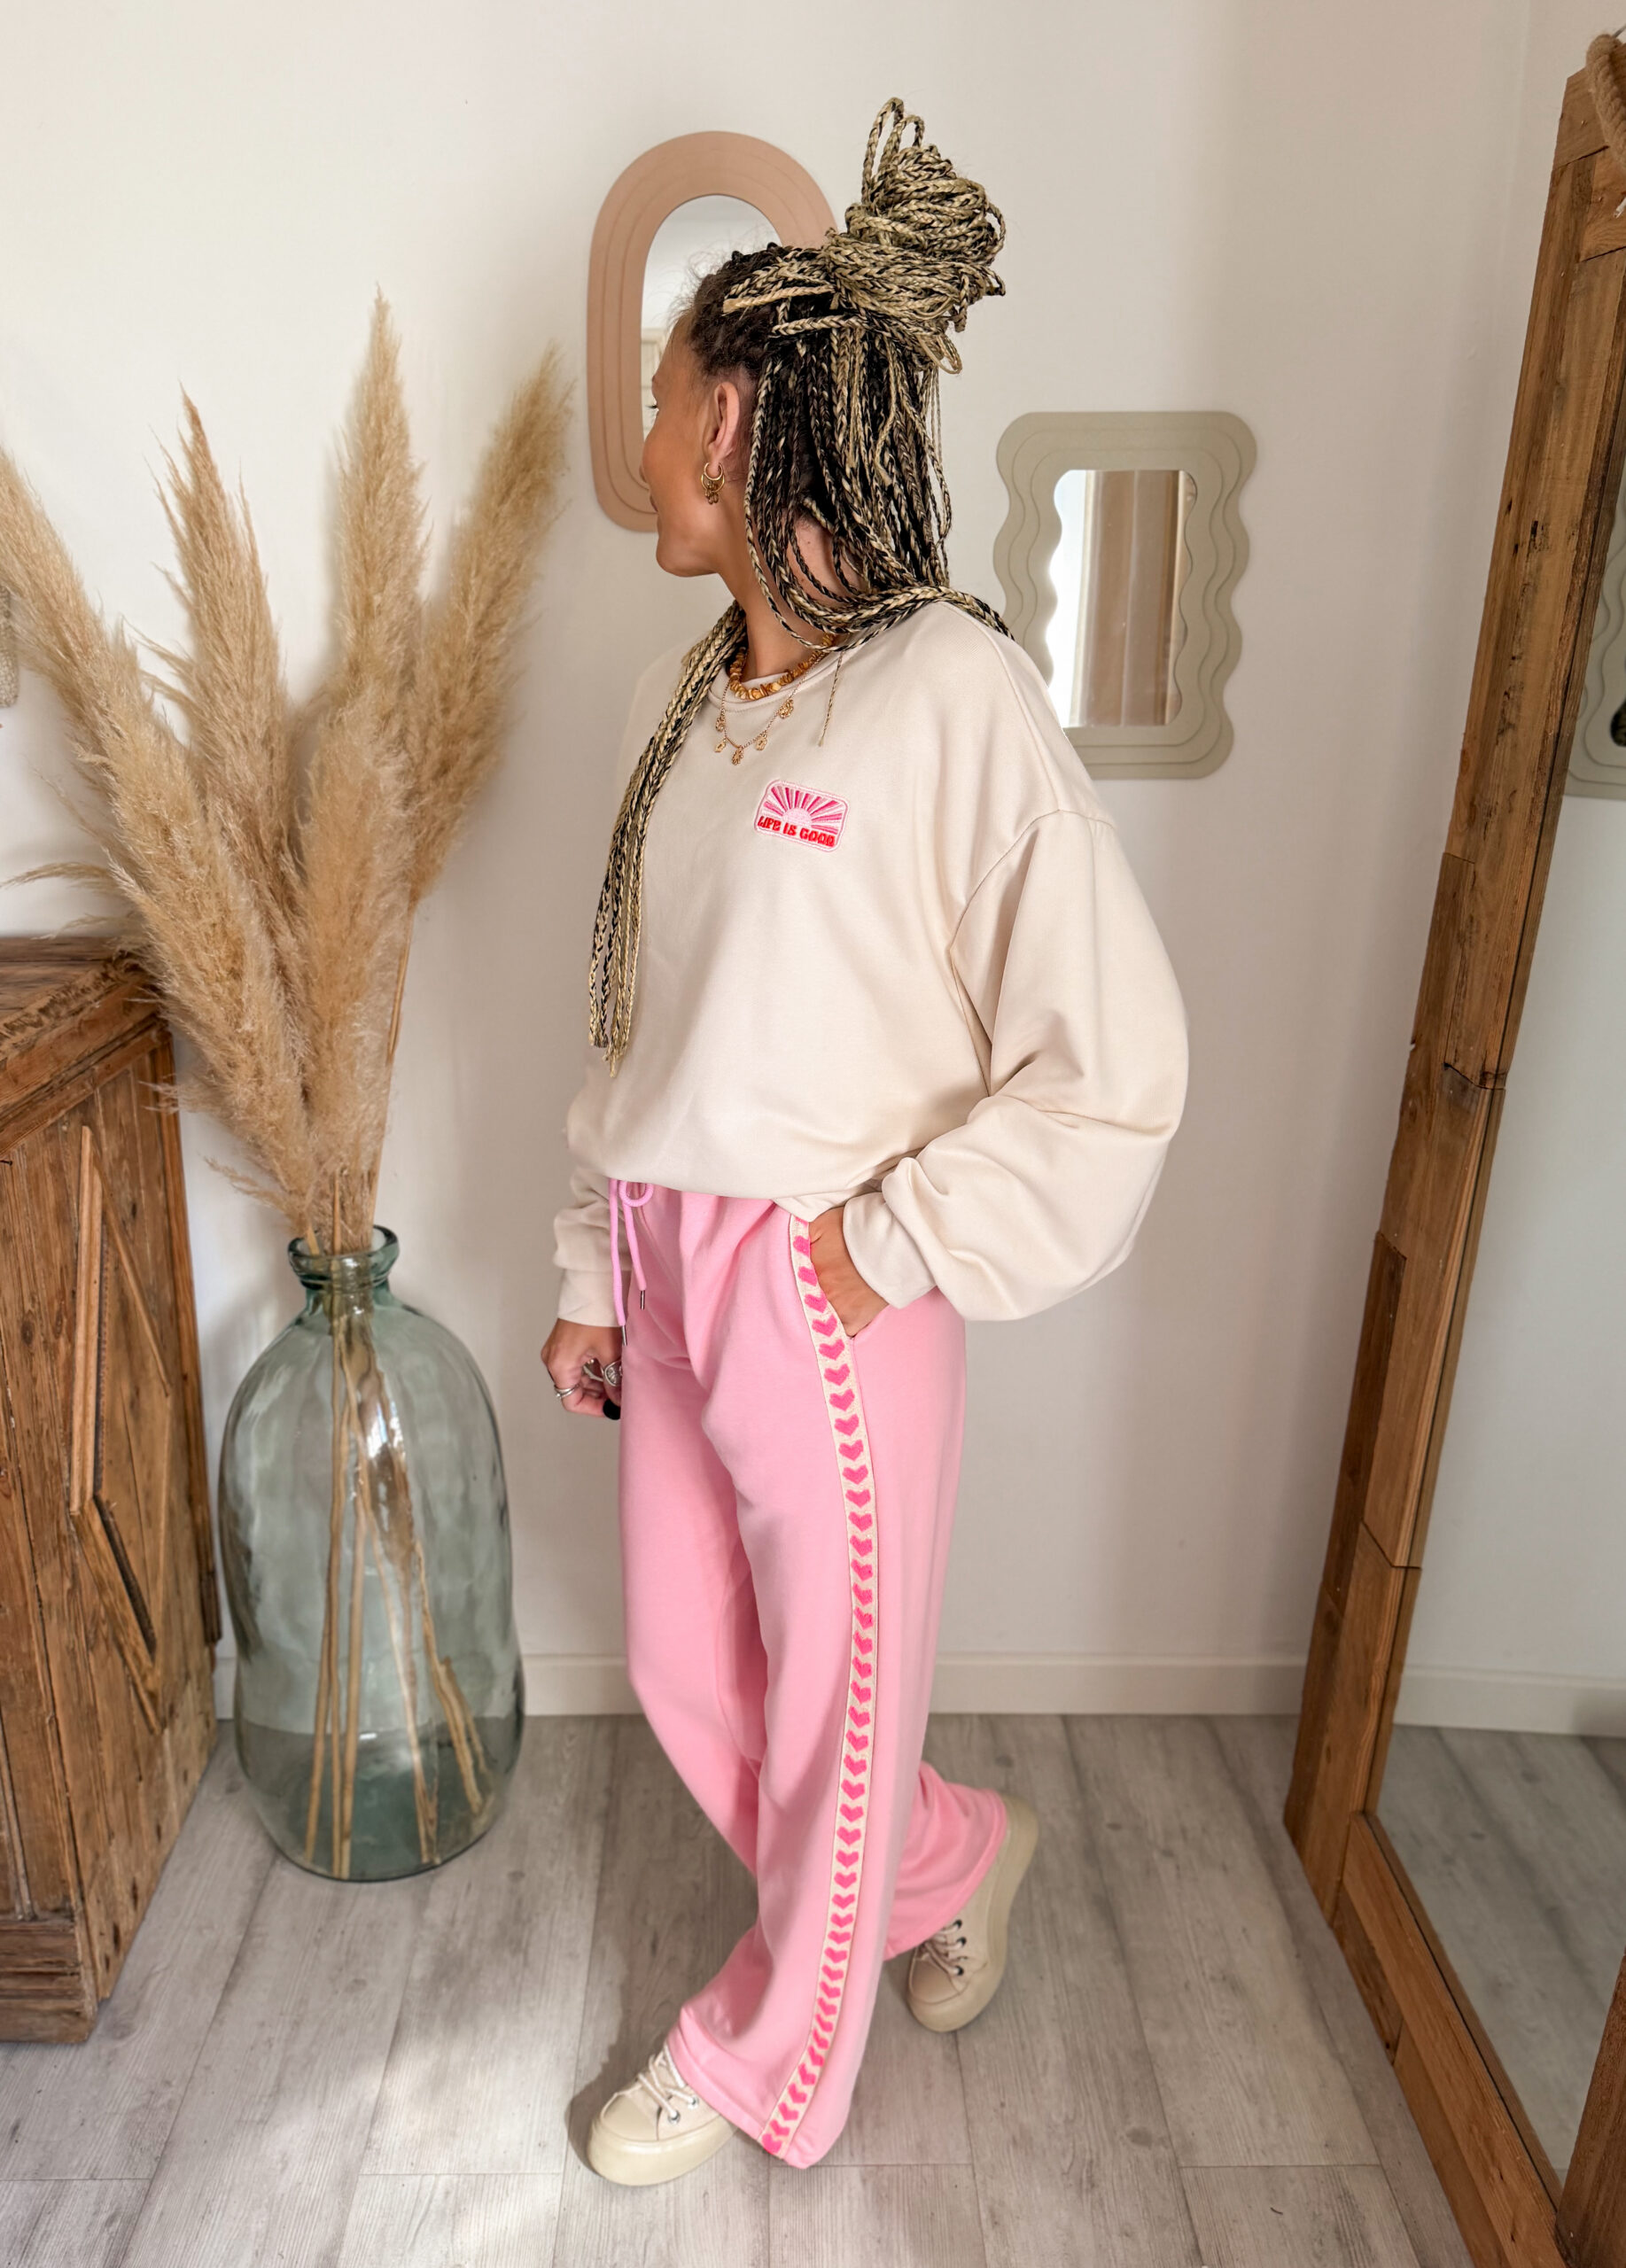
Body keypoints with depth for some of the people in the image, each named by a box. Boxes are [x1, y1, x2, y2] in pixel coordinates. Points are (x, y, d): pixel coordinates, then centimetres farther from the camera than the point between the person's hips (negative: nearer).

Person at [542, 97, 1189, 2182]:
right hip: (669, 1267, 8)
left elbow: (1116, 1062, -18)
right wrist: (596, 1271, 14)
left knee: (828, 1702, 15)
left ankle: (761, 2060, 44)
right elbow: (631, 1022, 11)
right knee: (685, 1672, 21)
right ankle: (954, 1859, 49)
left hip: (829, 1290, -7)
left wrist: (889, 1248, -14)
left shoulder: (949, 694, -16)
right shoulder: (683, 699, 7)